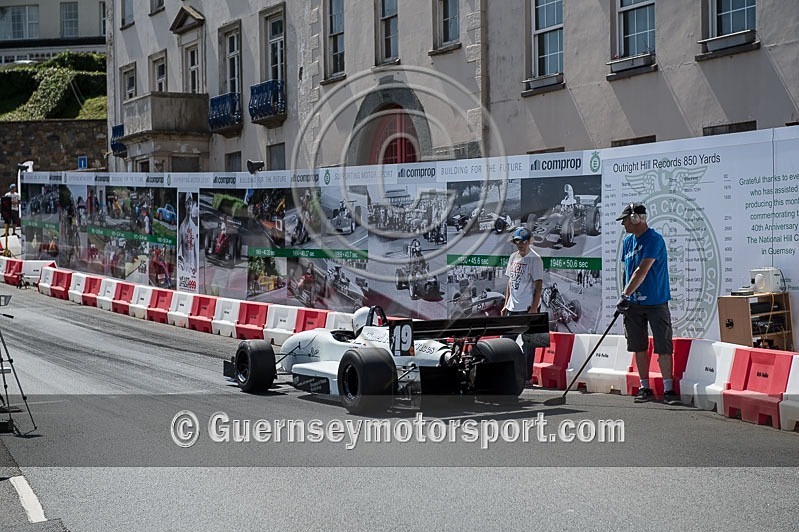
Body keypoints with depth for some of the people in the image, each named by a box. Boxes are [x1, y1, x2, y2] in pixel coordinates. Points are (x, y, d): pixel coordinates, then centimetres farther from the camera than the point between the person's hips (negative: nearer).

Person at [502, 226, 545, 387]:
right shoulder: (513, 257, 14)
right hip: (513, 308, 8)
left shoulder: (534, 259, -9)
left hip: (527, 308, -8)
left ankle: (527, 378, -2)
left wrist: (534, 308, -18)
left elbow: (538, 284, -12)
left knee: (528, 342, -4)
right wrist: (506, 305, 16)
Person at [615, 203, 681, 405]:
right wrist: (625, 297, 12)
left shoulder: (654, 239, -14)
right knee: (639, 347, 7)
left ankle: (668, 389, -2)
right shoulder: (628, 241, 11)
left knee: (663, 346, -5)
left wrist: (625, 295, -26)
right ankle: (645, 388, 14)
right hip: (633, 304, 7)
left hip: (656, 302, -7)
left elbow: (642, 272, -22)